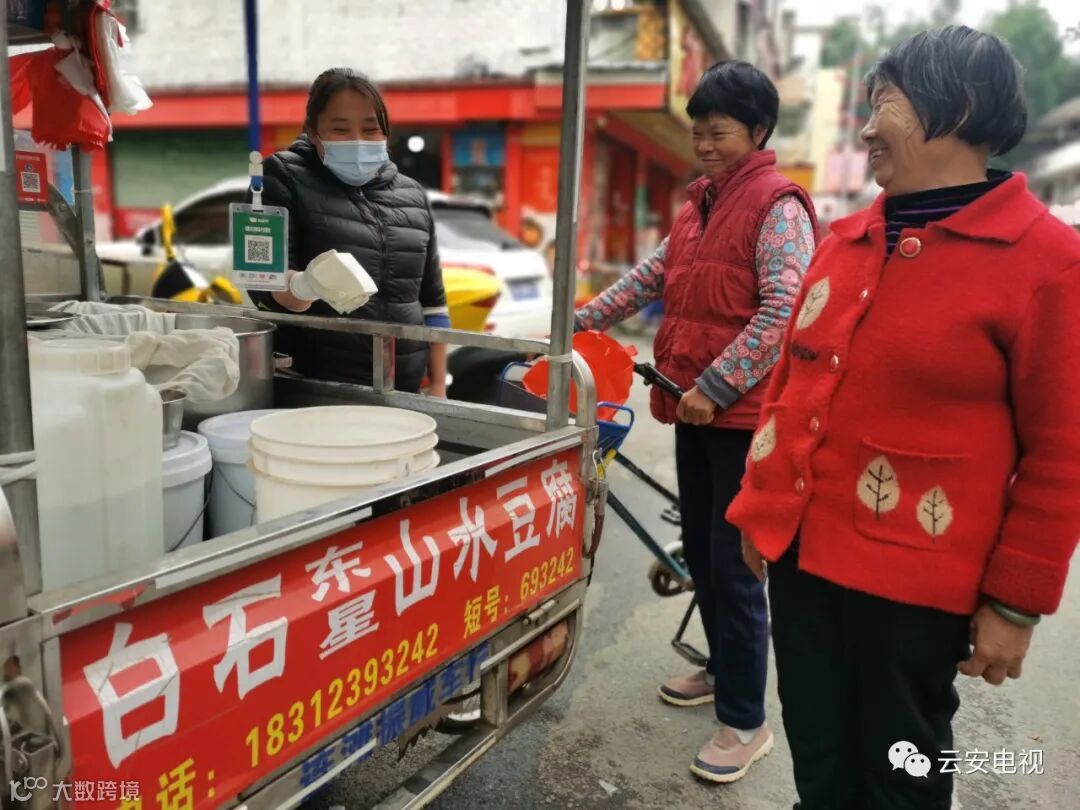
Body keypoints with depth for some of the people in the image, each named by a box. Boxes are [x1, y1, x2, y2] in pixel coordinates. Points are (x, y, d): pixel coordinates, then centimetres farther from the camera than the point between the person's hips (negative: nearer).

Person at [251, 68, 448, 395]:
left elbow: (432, 300, 13)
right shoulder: (286, 180, -2)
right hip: (314, 391, -4)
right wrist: (305, 286, -34)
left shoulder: (412, 196, 10)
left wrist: (438, 386, 7)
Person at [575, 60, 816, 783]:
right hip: (696, 405, 8)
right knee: (699, 550, 17)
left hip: (743, 412, -8)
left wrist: (714, 387, -20)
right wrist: (583, 321, 15)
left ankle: (745, 722, 13)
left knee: (733, 565, -2)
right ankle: (724, 669, 36)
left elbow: (780, 313, -19)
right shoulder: (701, 203, 16)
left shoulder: (777, 205, -11)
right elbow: (655, 275, 21)